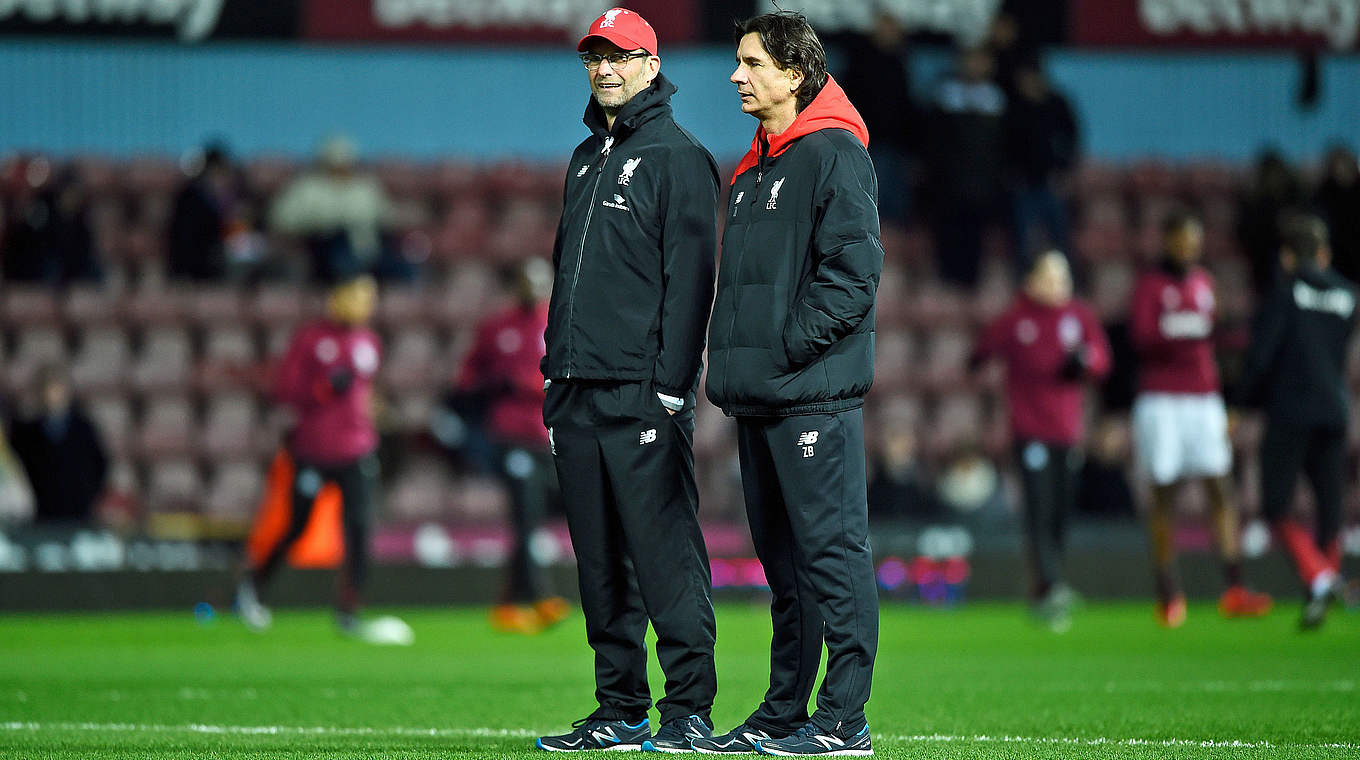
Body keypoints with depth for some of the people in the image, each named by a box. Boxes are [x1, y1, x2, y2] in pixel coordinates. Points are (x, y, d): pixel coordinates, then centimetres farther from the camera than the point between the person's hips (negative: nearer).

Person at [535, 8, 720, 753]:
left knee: (665, 549, -9)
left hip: (642, 391, -8)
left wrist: (671, 384, -17)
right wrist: (554, 382, 17)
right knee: (599, 558, 8)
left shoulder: (678, 157, -4)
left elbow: (689, 275, -10)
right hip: (579, 389, 8)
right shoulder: (586, 160, 21)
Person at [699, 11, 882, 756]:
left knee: (831, 552, -7)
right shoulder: (754, 169, 20)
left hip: (814, 394, -9)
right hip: (757, 398, 9)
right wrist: (734, 358, 13)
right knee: (781, 557, 12)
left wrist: (789, 347, -17)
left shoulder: (834, 156, -8)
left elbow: (854, 270, -16)